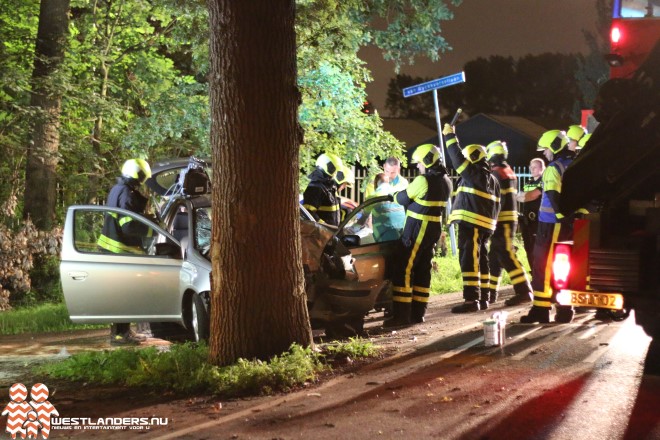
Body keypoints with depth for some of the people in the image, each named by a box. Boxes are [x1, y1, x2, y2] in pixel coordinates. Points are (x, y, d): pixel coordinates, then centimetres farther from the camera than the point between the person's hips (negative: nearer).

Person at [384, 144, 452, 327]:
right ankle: (417, 313, 14)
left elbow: (403, 198, -6)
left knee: (404, 269, -5)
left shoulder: (424, 180, -18)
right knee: (423, 270, 11)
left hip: (418, 228, -9)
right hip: (434, 228, 9)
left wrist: (394, 195, 15)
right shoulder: (446, 181, 9)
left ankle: (402, 314, -6)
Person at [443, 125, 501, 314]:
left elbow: (457, 158, -9)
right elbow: (495, 205, 20)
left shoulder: (475, 173, -8)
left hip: (471, 222, -10)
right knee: (480, 260, 15)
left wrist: (449, 135, 0)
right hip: (485, 225, 10)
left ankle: (471, 299, -17)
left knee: (469, 260, -12)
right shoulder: (492, 178, 20)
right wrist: (491, 224, 22)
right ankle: (483, 297, 20)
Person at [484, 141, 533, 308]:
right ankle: (490, 292, 18)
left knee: (507, 256, -11)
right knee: (493, 256, 13)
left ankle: (523, 291, -13)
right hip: (510, 218, 10)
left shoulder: (496, 173, -12)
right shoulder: (509, 172, 18)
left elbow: (497, 200, -19)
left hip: (501, 220, -10)